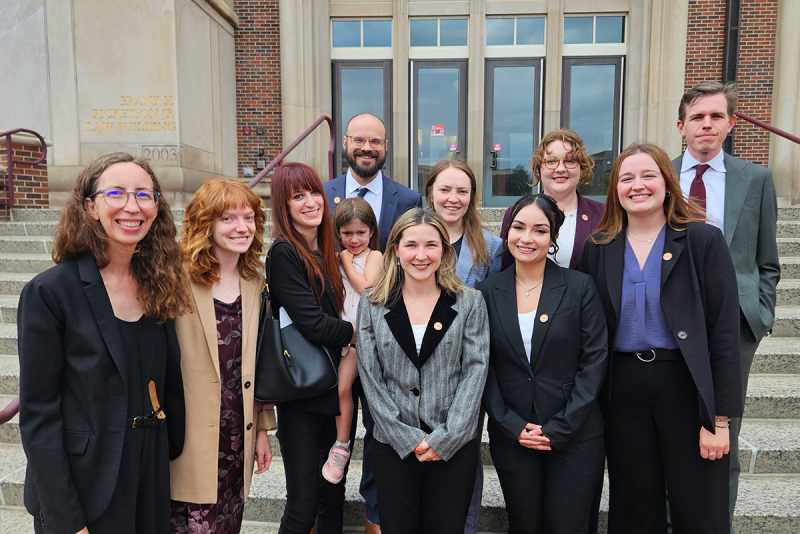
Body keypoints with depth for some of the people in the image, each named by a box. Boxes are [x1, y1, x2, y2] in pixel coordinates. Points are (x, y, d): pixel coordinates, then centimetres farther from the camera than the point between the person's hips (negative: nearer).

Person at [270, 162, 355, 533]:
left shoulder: (324, 252, 11)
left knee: (333, 498, 16)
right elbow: (313, 324, -19)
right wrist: (356, 332, -5)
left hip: (332, 387, 7)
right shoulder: (284, 254, -13)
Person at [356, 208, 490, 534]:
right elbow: (370, 378, -2)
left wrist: (445, 439, -10)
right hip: (392, 447, 1)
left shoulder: (470, 303, 0)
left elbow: (475, 372, -4)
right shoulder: (372, 306, 1)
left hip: (455, 449, 0)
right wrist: (408, 439, -8)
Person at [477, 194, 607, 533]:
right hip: (511, 437, 2)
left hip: (575, 436, -1)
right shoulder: (489, 292, 1)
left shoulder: (580, 287, -3)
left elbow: (594, 361, -6)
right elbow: (483, 367, 2)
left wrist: (560, 428, -10)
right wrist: (512, 426, -7)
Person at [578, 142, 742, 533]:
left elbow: (724, 332, -6)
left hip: (685, 385, -2)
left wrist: (720, 417, -9)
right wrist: (591, 406, 3)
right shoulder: (598, 248, 5)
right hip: (623, 390, 3)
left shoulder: (703, 240, -2)